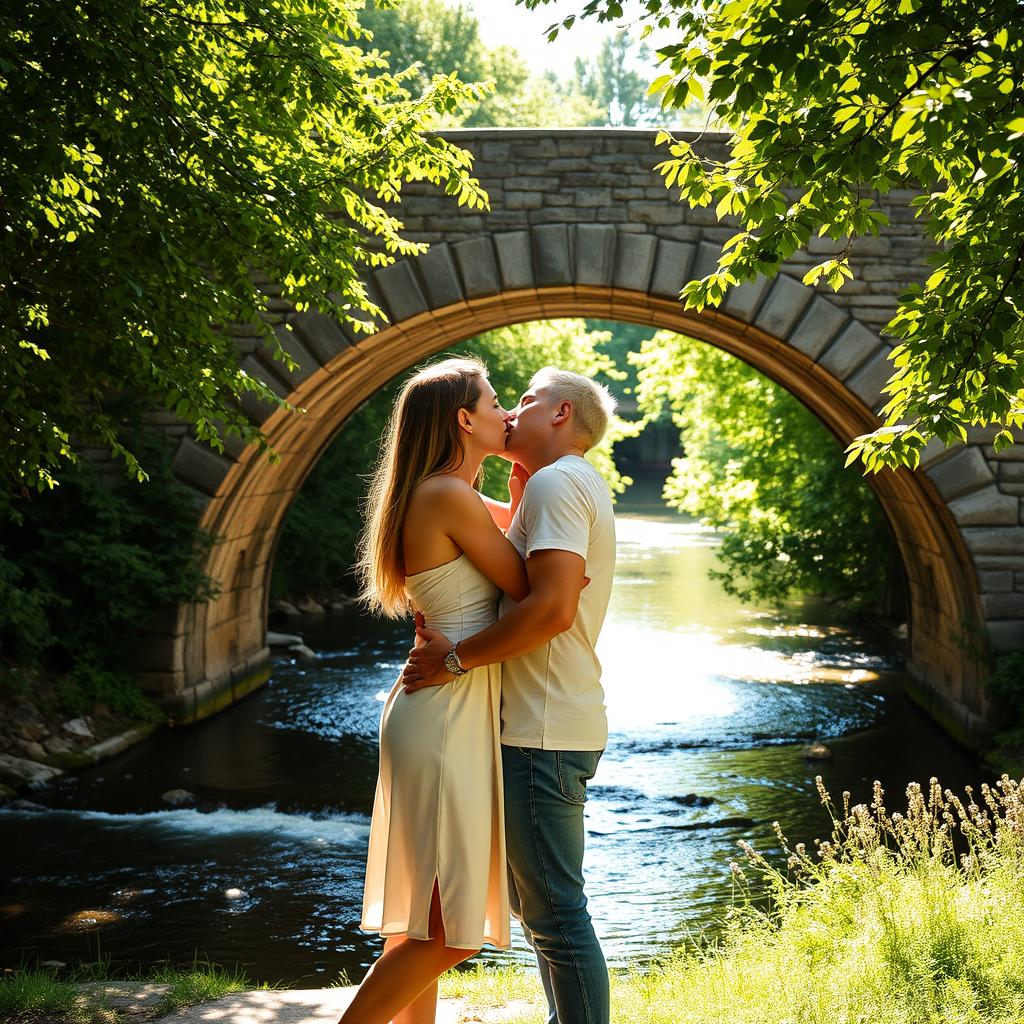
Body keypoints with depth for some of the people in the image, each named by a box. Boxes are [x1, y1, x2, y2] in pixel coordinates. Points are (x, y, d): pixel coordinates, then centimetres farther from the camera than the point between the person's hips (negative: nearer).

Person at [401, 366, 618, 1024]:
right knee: (534, 900, 19)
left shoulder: (556, 482, -12)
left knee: (556, 911, -7)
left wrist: (457, 657, -18)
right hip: (550, 726, 11)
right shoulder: (577, 485, 21)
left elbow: (553, 608, -25)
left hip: (544, 734, -11)